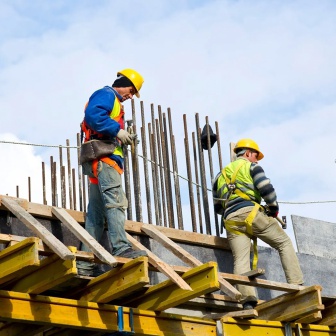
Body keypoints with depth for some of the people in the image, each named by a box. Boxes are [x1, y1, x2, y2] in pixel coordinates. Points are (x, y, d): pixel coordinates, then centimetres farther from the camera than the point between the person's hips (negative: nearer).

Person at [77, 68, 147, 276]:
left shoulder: (113, 102, 31)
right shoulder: (106, 95, 1)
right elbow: (93, 114, -18)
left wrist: (123, 139, 10)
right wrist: (117, 130, -18)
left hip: (103, 161, 10)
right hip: (103, 156, -10)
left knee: (96, 213, 5)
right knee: (115, 201, -22)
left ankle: (86, 263, 2)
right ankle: (122, 248, -34)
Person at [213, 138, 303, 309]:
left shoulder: (221, 175, 29)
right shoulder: (251, 166, 12)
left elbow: (217, 207, 28)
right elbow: (266, 188, -4)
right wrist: (274, 208, 9)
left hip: (230, 220, 4)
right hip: (251, 212, -4)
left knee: (240, 260, -7)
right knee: (284, 243, 7)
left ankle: (247, 300, -27)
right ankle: (296, 286, -5)